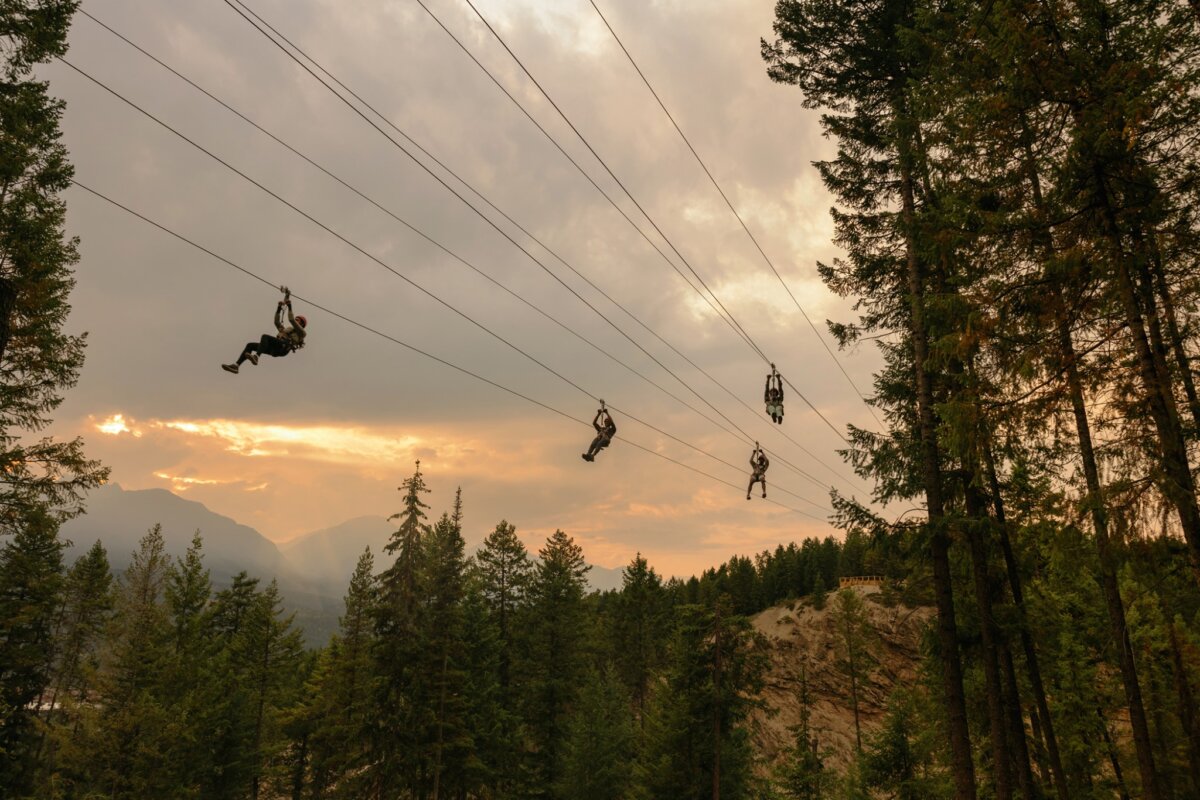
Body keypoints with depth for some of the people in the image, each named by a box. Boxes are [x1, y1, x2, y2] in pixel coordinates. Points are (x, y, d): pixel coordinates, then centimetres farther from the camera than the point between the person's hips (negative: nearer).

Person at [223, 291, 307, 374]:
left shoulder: (301, 332, 17)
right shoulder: (285, 330, 40)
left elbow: (291, 319, 4)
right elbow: (276, 322, 34)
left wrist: (290, 306, 6)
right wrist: (279, 308, 28)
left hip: (283, 347, -8)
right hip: (275, 349, 8)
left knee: (265, 336, -31)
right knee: (250, 345, -7)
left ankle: (256, 357, -51)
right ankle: (236, 365, -23)